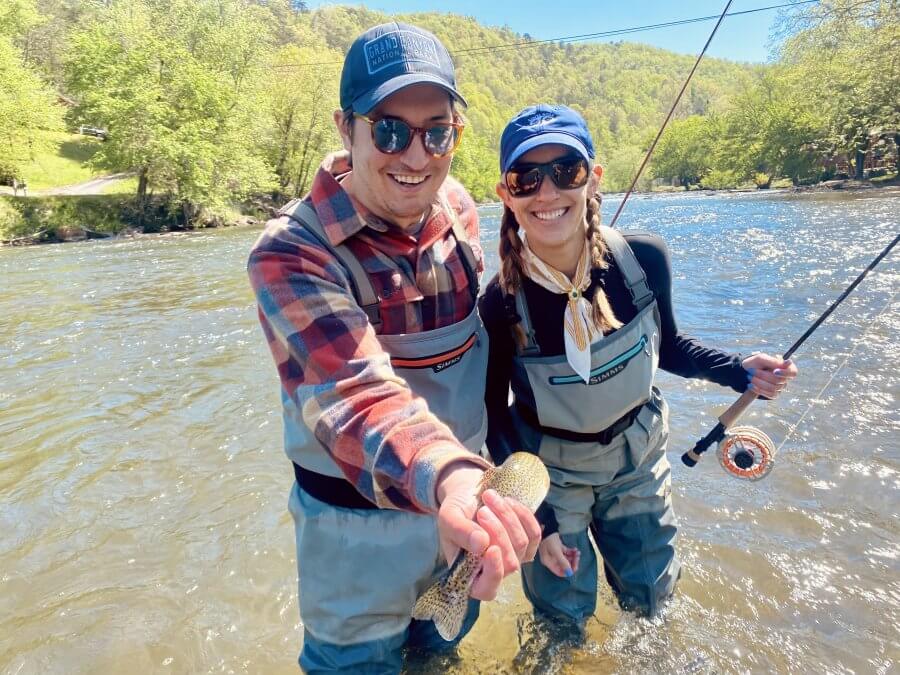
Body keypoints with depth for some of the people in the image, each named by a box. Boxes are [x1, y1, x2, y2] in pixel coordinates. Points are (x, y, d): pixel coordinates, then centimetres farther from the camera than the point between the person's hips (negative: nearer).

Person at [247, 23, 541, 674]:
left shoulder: (458, 209, -6)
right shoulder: (292, 252, -25)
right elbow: (355, 393, -39)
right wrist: (448, 478, -59)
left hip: (466, 497, 6)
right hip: (359, 522, -5)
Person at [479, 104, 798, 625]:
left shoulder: (644, 259, -21)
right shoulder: (501, 305, -29)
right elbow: (494, 413, -14)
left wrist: (739, 372, -14)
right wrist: (539, 519, -15)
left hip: (638, 458, 3)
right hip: (551, 474, -2)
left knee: (651, 599, 22)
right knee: (563, 619, 16)